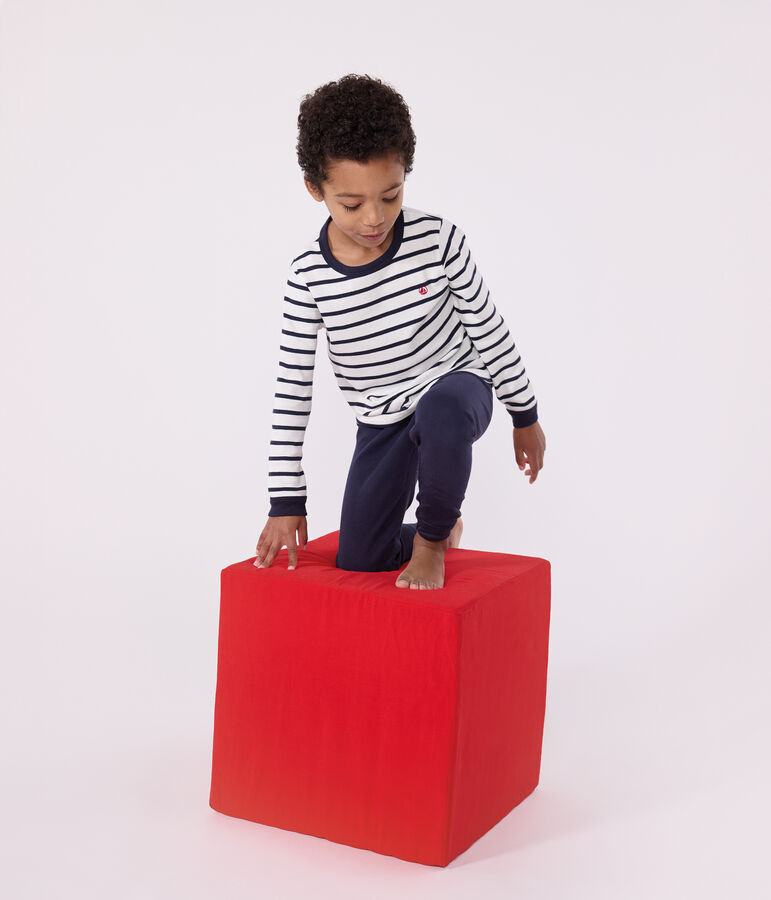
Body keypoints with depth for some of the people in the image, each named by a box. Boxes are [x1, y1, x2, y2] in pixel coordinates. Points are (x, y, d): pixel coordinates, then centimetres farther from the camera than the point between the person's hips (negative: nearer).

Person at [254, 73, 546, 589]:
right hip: (383, 421, 3)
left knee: (442, 411, -41)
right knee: (357, 562, 2)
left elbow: (488, 328, -4)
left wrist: (525, 415, 5)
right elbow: (293, 384, -6)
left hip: (455, 381, -2)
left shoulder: (438, 239, -16)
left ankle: (433, 536, -11)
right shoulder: (310, 276, -13)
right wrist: (286, 499, -4)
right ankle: (443, 532, 36)